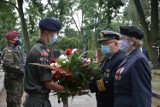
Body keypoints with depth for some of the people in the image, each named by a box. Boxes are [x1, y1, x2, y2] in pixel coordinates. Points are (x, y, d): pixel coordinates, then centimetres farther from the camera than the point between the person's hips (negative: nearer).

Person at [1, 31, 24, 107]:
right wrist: (21, 70, -22)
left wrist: (23, 70, 9)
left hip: (18, 79, 10)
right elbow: (8, 64, -27)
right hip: (13, 80, -10)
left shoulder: (14, 50, 17)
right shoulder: (8, 51, -14)